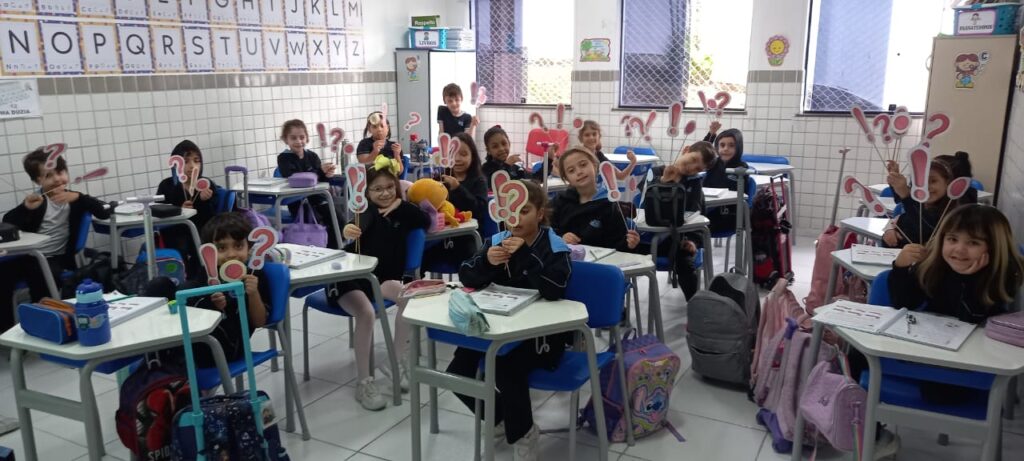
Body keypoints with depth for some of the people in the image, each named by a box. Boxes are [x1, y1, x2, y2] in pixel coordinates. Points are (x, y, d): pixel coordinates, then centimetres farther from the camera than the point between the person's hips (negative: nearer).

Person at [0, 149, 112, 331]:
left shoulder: (74, 198, 6)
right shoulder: (37, 199, 11)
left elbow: (105, 212, -10)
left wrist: (78, 197, -21)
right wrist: (26, 208, -16)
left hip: (54, 258, -3)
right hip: (26, 255, 3)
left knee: (41, 278, -34)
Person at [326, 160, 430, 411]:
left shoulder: (399, 212, 7)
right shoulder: (367, 209, -8)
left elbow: (426, 222, -5)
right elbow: (359, 225, -31)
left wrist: (401, 205, -12)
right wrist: (349, 231, -54)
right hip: (349, 278, -4)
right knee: (366, 313, -31)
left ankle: (399, 359, -6)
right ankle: (364, 382, -20)